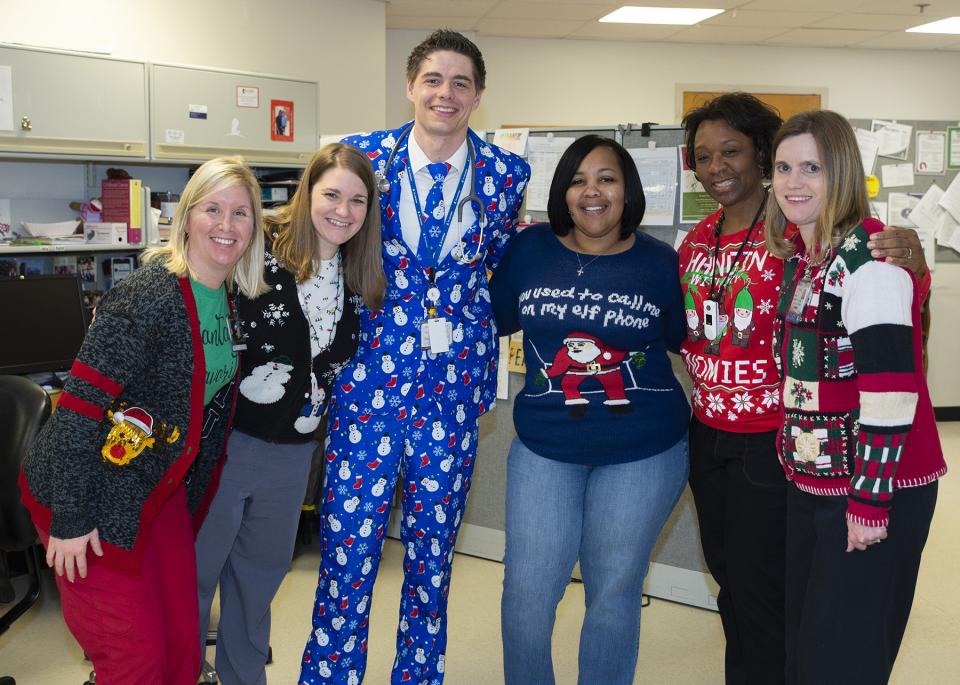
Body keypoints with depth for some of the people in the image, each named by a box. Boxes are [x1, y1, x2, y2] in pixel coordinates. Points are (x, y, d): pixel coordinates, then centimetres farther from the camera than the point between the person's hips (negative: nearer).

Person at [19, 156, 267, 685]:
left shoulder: (230, 298, 3)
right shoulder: (150, 294, -22)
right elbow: (80, 402, -23)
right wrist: (68, 517, -21)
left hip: (162, 490, 7)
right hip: (93, 493, -7)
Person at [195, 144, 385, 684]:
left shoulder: (360, 277, 3)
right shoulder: (260, 250, -15)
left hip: (293, 451, 6)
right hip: (223, 437, -5)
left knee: (261, 574, 21)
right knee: (194, 574, 8)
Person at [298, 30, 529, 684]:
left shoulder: (506, 173, 2)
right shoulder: (363, 156, -1)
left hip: (457, 379, 1)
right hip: (371, 369, -1)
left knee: (433, 543, 12)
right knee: (349, 539, 0)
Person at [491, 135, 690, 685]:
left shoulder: (660, 261, -3)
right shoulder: (531, 249, 0)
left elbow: (682, 340, 9)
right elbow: (495, 317, 13)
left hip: (643, 451, -1)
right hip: (546, 446, 1)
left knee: (614, 594, 12)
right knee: (527, 591, 4)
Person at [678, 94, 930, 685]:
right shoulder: (698, 240, 6)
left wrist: (911, 266, -37)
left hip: (772, 441, -6)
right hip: (708, 433, 7)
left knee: (758, 591, 4)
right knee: (727, 574, 21)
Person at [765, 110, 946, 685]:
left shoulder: (868, 254, -16)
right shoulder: (800, 256, 10)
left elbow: (890, 385, -21)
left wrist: (870, 500, -21)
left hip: (875, 487, -8)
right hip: (812, 482, 8)